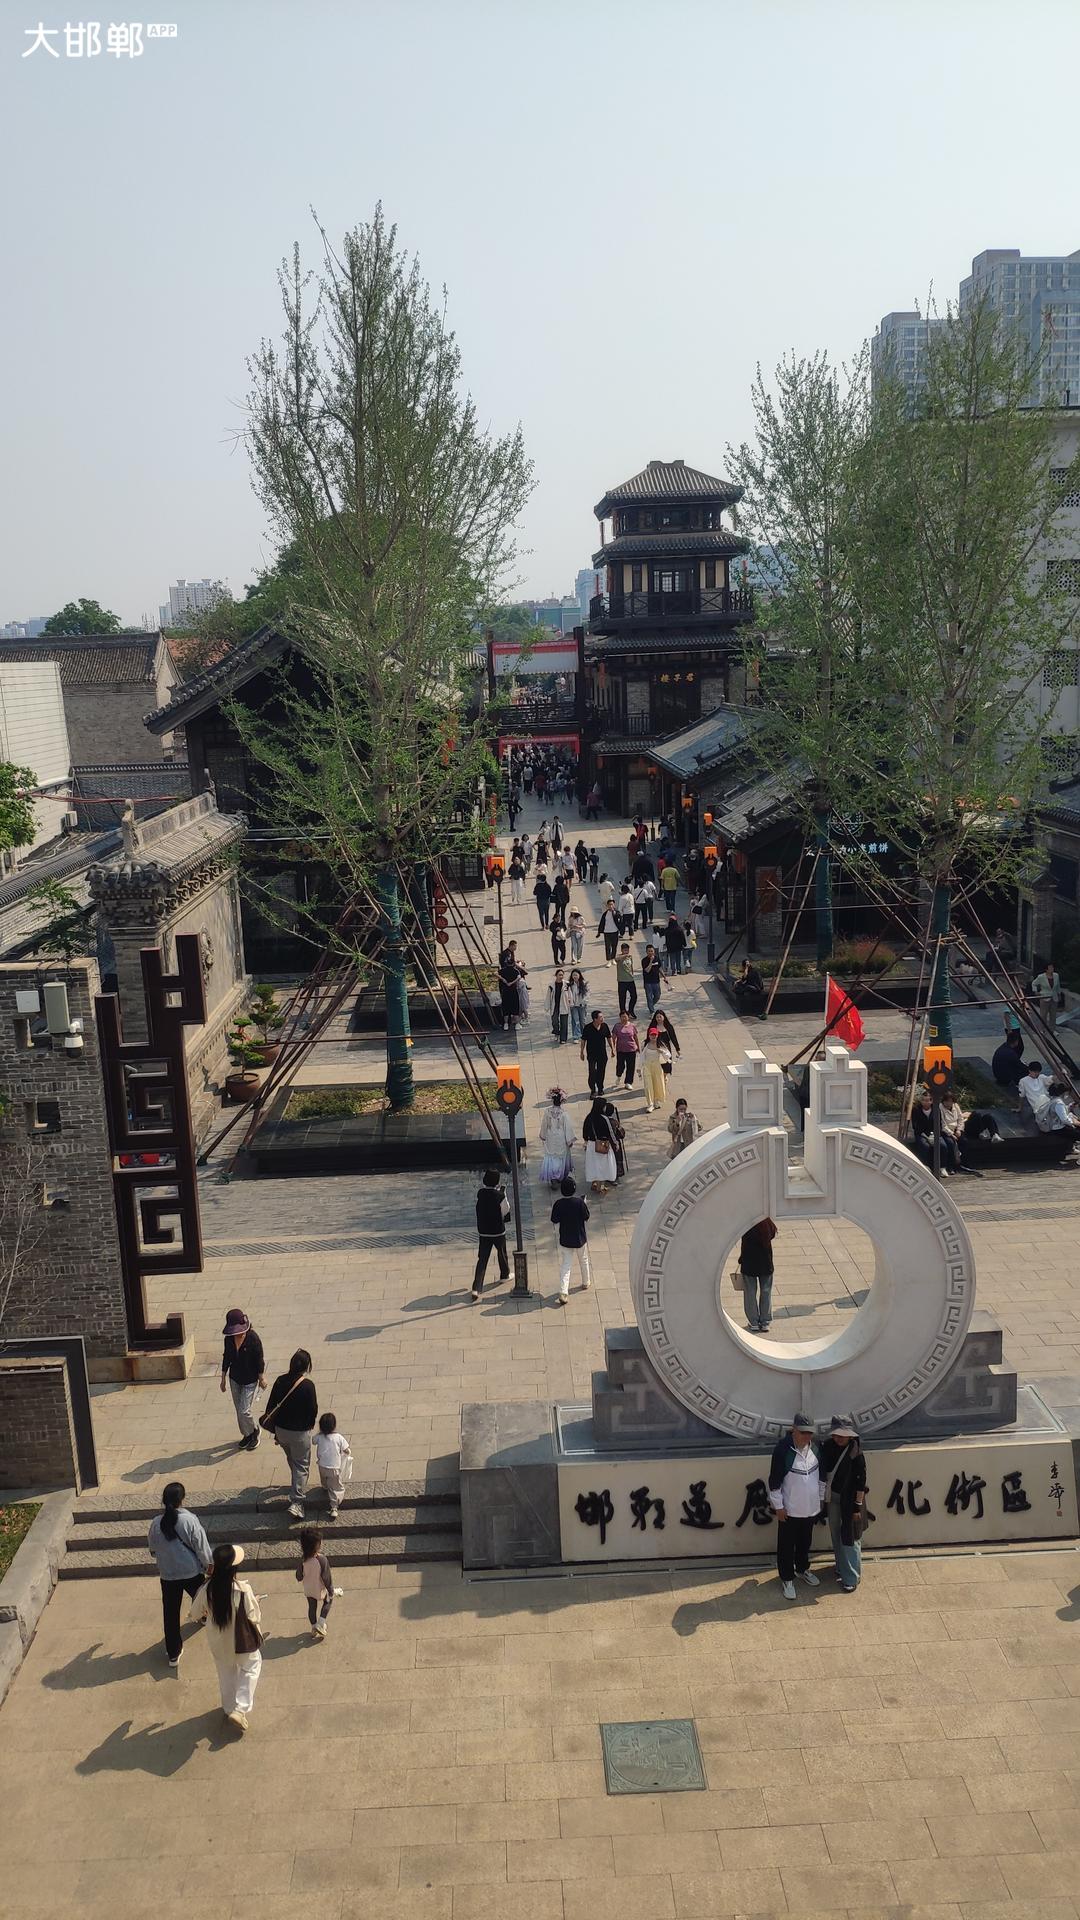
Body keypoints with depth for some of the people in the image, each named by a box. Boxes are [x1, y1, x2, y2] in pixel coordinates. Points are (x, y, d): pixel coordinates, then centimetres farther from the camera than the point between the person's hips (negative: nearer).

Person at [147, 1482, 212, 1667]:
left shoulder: (156, 1523, -11)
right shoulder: (189, 1520, -20)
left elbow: (153, 1549, 3)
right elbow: (202, 1547, -13)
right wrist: (209, 1564, 5)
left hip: (167, 1574, 1)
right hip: (192, 1572, -1)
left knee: (170, 1613, 10)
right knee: (200, 1598, 30)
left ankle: (173, 1654, 15)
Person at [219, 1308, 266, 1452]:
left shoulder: (253, 1338, -23)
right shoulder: (229, 1339, -9)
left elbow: (259, 1359, -13)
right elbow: (226, 1358, 4)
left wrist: (262, 1378, -5)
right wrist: (223, 1378, 8)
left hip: (250, 1380, -5)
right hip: (235, 1379, 5)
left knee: (244, 1410, -6)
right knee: (239, 1409, 15)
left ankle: (254, 1432, 20)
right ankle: (246, 1435, 35)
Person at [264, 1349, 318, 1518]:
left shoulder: (280, 1381, -8)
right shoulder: (307, 1385, -22)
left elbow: (271, 1407, -1)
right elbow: (313, 1409, -13)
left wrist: (274, 1429, 11)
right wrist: (311, 1425, 9)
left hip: (281, 1429, 5)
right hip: (300, 1432, -5)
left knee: (292, 1461, 28)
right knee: (302, 1466, 9)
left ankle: (298, 1485, 50)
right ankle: (296, 1502, 2)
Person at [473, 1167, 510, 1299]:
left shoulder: (480, 1193, -9)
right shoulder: (500, 1196, -19)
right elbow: (506, 1213, -7)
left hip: (483, 1232, 2)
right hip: (498, 1232, -2)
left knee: (482, 1259, 2)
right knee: (502, 1254, 24)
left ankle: (477, 1288, -9)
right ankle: (504, 1275, 48)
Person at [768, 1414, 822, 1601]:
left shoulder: (815, 1447, -6)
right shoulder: (782, 1449, -23)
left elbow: (820, 1474, 9)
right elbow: (774, 1480, -17)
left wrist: (820, 1497, 12)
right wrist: (778, 1506, -13)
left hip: (810, 1507, 5)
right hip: (789, 1509, -5)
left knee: (805, 1542, 23)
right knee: (786, 1545, 10)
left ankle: (802, 1569, 45)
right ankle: (787, 1579, 26)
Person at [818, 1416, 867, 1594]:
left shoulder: (856, 1454, -23)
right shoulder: (828, 1446, -7)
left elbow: (860, 1483, -17)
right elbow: (823, 1472, 4)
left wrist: (858, 1506, -14)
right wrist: (823, 1497, 8)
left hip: (849, 1500, -6)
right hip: (832, 1497, 6)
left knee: (850, 1538, 5)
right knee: (835, 1534, 20)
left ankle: (852, 1578, 18)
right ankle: (841, 1568, 40)